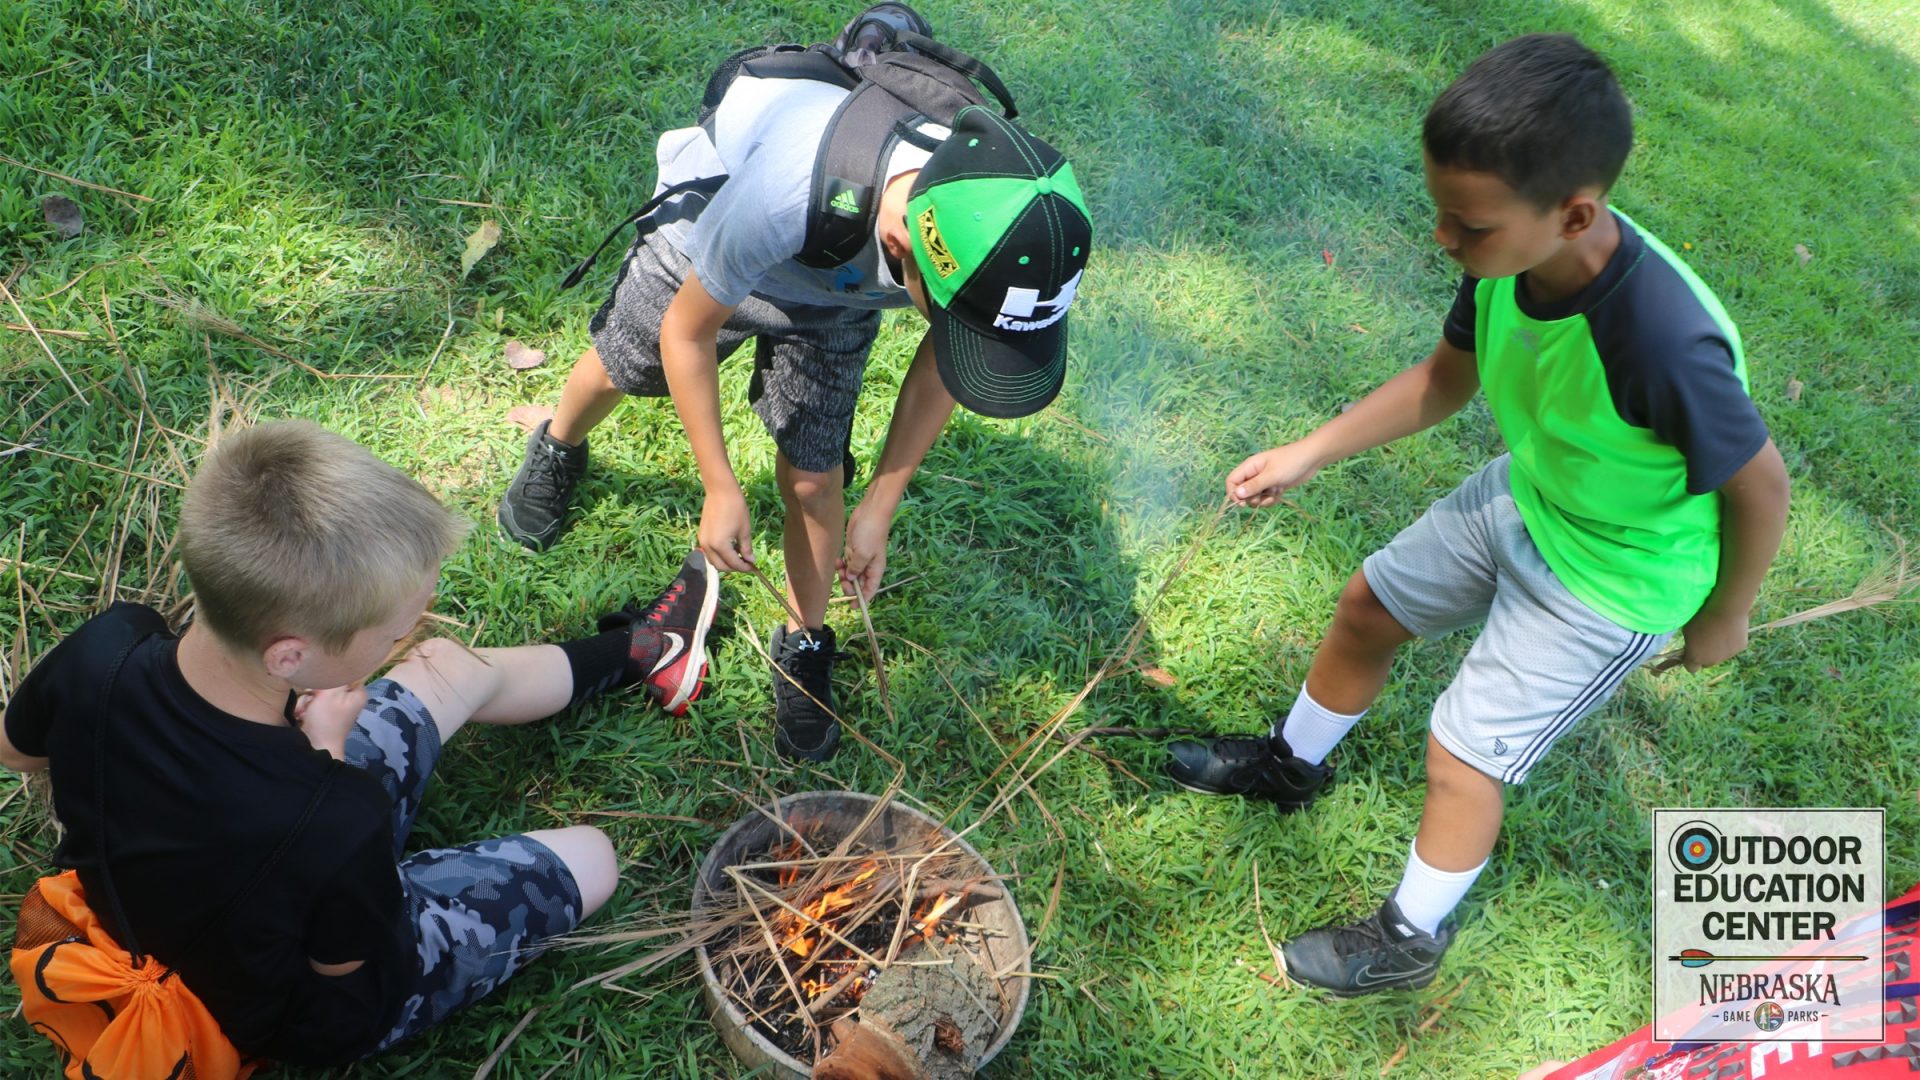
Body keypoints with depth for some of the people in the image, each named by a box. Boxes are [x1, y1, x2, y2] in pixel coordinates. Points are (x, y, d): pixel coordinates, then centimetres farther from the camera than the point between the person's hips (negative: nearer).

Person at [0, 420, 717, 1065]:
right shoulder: (337, 825, -47)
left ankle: (631, 650, 40)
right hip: (305, 1018, -5)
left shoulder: (104, 646, -31)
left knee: (461, 671, 16)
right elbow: (345, 969, -22)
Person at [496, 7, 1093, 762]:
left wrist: (879, 508, -10)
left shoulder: (1007, 228, -37)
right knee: (618, 367, 23)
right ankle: (558, 452, 59)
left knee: (813, 480, -2)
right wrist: (720, 489, -20)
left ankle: (805, 648, 26)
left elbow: (937, 373, -14)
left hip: (833, 301, 2)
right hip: (706, 244, -1)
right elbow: (686, 333, -27)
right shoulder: (788, 194, -50)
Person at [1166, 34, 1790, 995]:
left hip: (1614, 581, -7)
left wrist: (1724, 614, -6)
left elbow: (1759, 485, -23)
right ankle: (1293, 763, 48)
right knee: (1368, 606, 19)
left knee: (1460, 759, 2)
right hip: (1526, 495, 7)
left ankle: (1412, 938, 31)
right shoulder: (1511, 254, -21)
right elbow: (1444, 380, -1)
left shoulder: (1665, 346, -41)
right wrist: (1308, 454, -4)